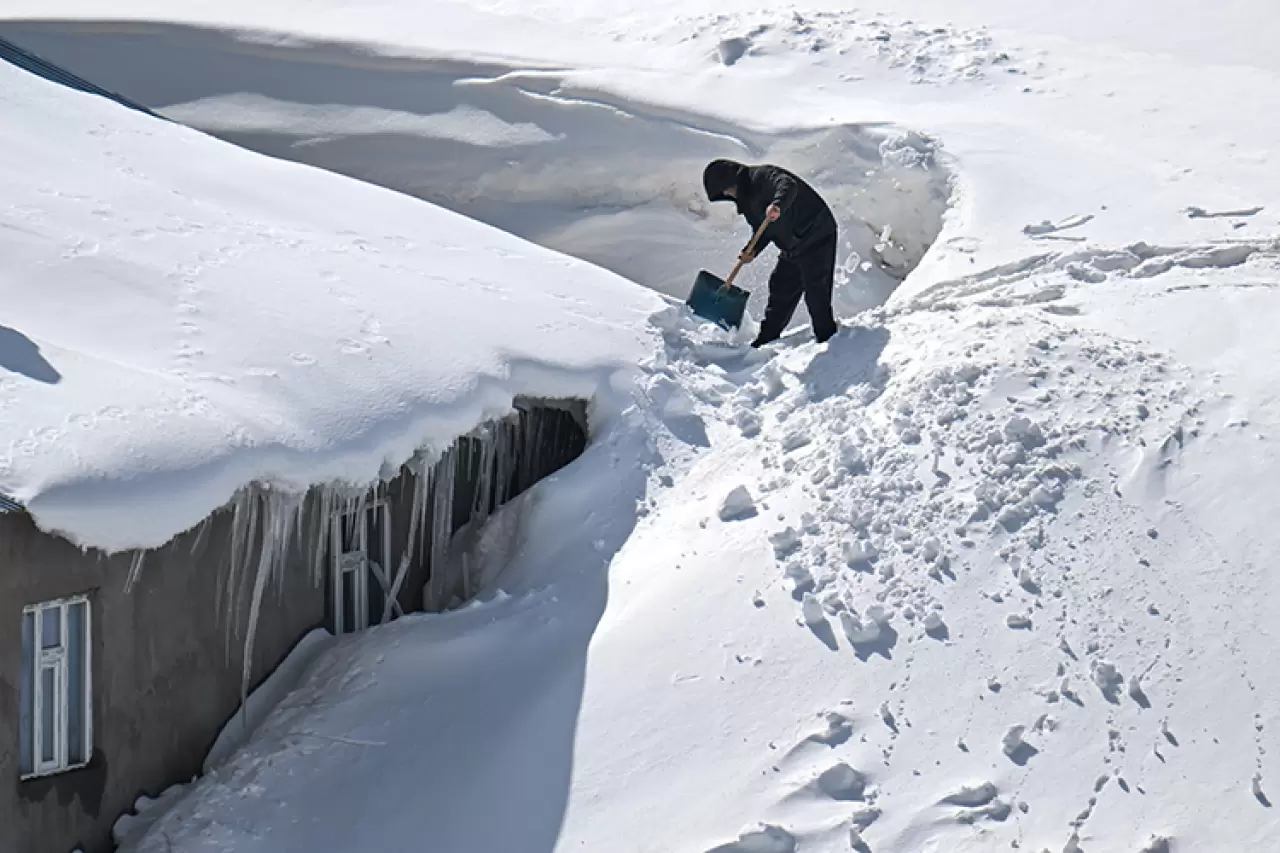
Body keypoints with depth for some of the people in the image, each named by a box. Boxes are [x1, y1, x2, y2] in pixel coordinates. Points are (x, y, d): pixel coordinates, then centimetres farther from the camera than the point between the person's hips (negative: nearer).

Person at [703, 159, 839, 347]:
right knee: (780, 290, 15)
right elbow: (763, 228, 15)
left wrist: (777, 205, -57)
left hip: (817, 236, -10)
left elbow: (788, 185, -37)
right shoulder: (745, 197, 11)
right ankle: (767, 339, 25)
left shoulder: (762, 176, -18)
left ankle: (827, 339, -3)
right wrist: (752, 250, -3)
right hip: (792, 248, 10)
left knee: (815, 292, -12)